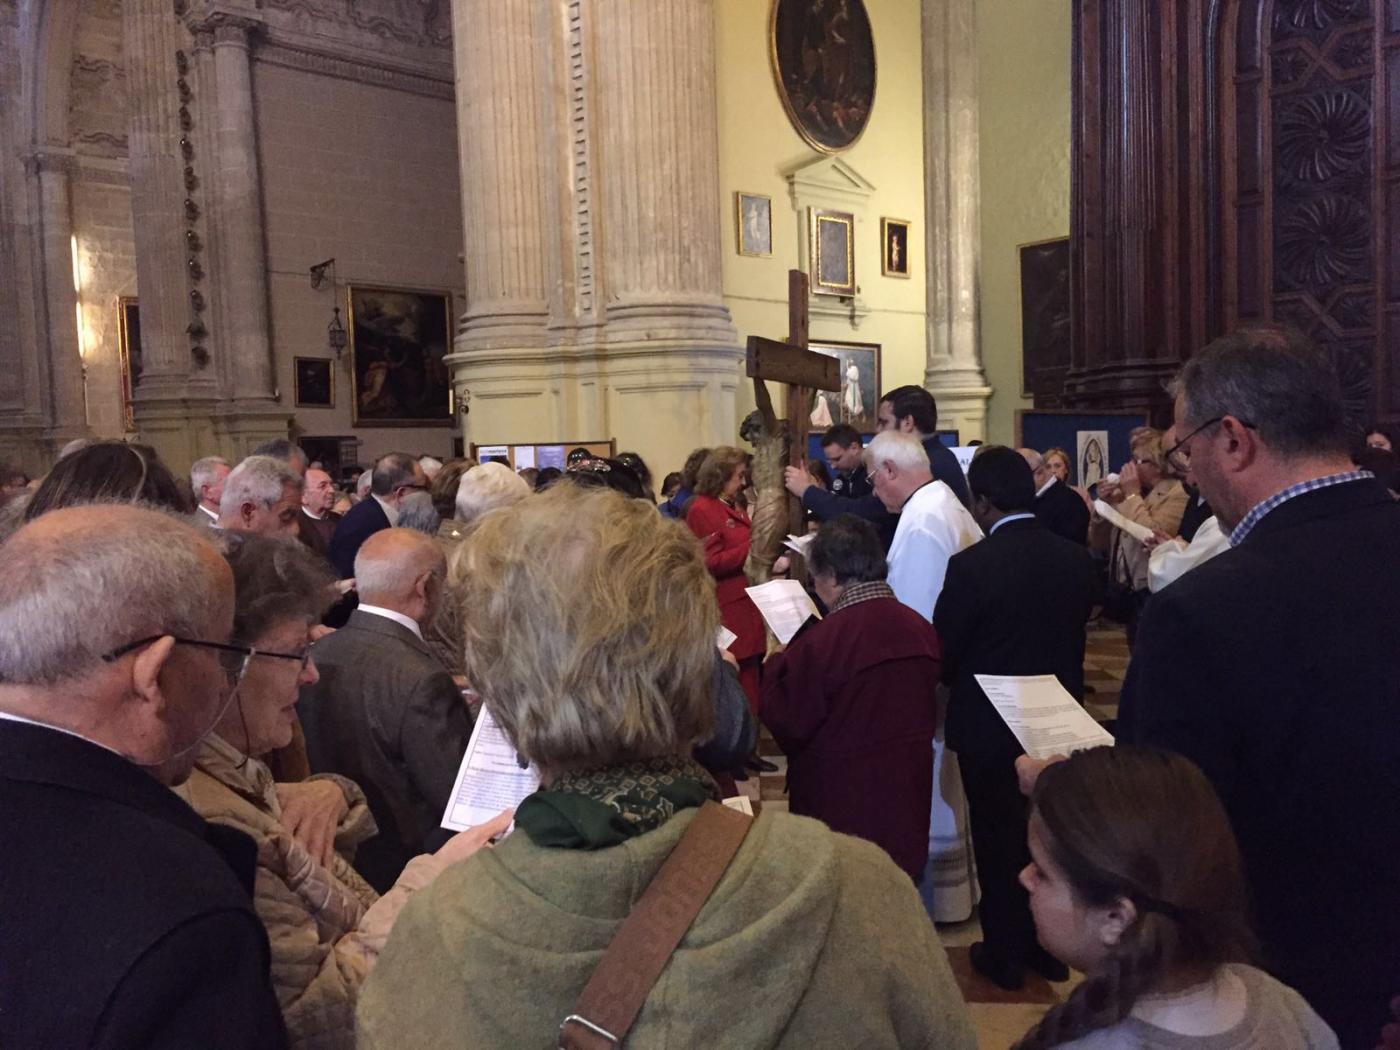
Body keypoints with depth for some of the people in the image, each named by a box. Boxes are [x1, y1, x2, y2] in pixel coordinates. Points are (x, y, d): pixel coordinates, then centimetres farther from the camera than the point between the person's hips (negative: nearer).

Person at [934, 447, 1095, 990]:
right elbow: (1075, 635, 6)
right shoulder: (1076, 559, -6)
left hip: (989, 725, -4)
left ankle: (1005, 955, 25)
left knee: (999, 841, 11)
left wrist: (965, 680, 7)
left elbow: (942, 654, -14)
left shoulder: (971, 565, -22)